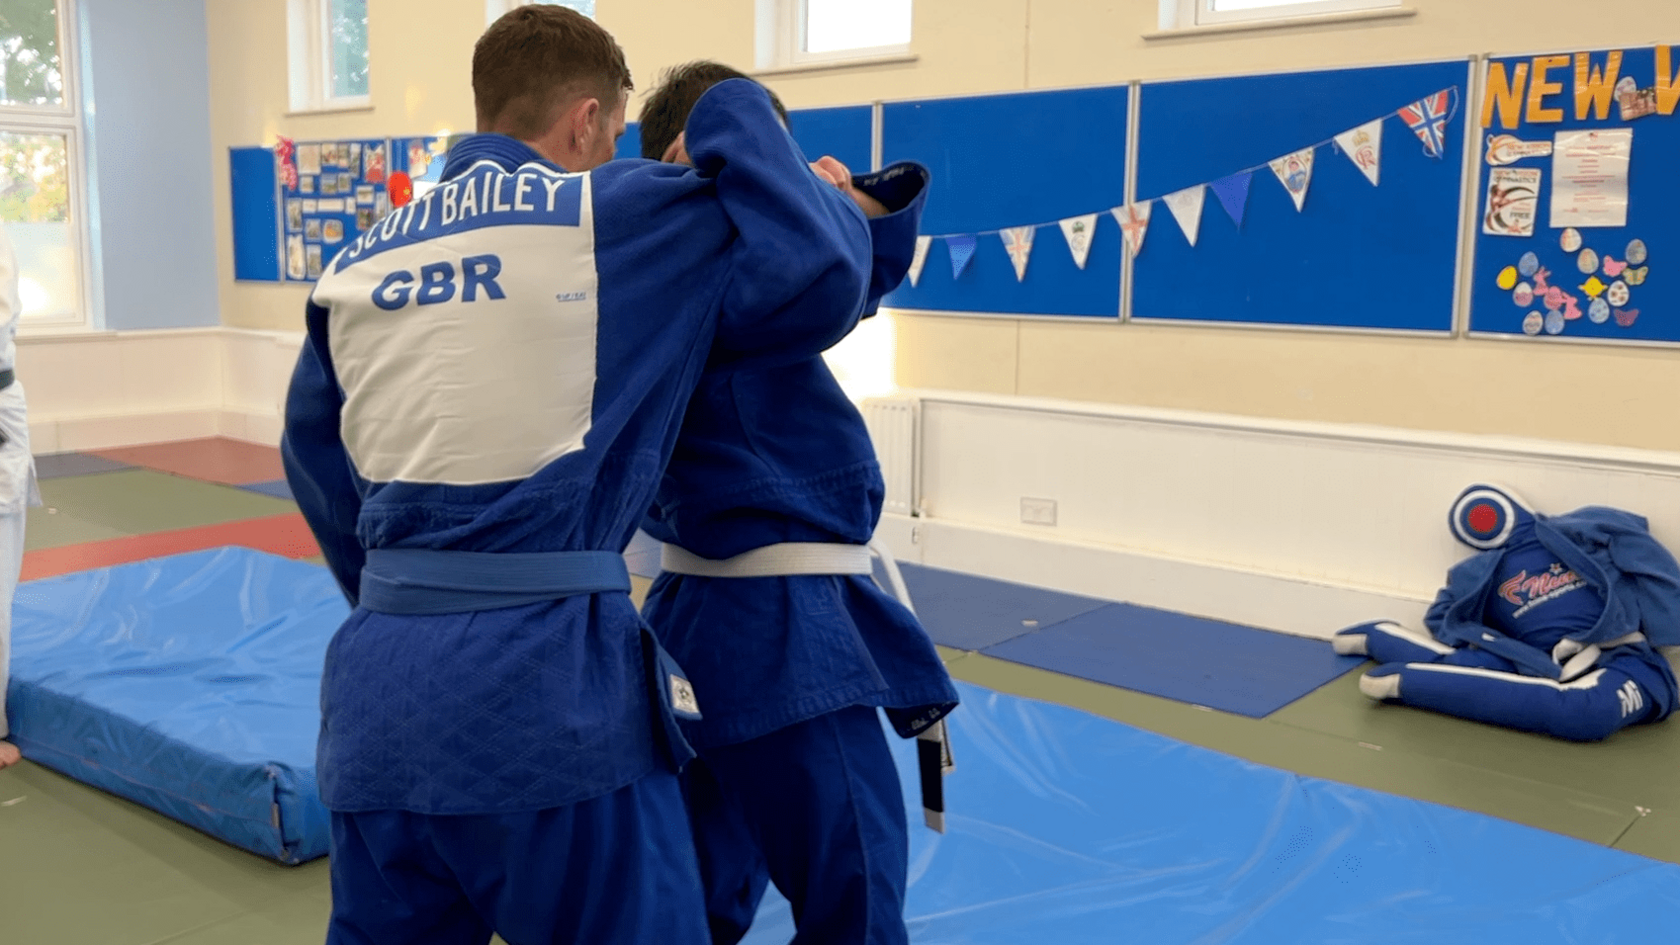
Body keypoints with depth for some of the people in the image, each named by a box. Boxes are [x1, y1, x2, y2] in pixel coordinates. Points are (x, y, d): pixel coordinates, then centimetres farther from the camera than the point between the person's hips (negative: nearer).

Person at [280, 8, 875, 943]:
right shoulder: (613, 214, -2)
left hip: (380, 690, 6)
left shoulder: (358, 263, 15)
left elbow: (322, 477, 21)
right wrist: (788, 165, 10)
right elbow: (819, 278, -6)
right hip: (548, 689, -6)